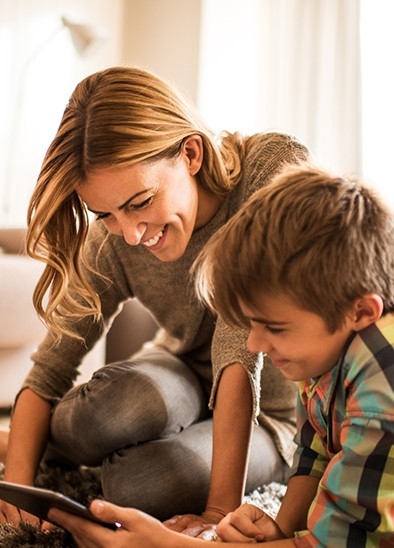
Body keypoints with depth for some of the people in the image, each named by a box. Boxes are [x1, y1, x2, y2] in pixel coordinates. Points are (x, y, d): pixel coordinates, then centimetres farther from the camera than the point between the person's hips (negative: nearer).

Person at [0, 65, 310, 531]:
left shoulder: (276, 168, -28)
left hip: (274, 409, -2)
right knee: (105, 412, -33)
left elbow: (240, 347, -34)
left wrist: (220, 508, -34)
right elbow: (49, 370, -14)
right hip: (187, 381, 2)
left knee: (137, 483, -29)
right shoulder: (112, 241, -18)